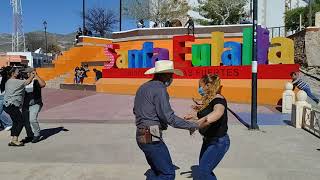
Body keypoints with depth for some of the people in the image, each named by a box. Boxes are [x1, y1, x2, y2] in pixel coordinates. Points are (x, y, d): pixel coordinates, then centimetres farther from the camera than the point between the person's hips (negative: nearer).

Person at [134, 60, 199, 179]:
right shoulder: (159, 89, -14)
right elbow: (169, 117, -19)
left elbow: (135, 110, 24)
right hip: (152, 137, -10)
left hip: (141, 135, 10)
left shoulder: (143, 87, 14)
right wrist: (191, 125, -10)